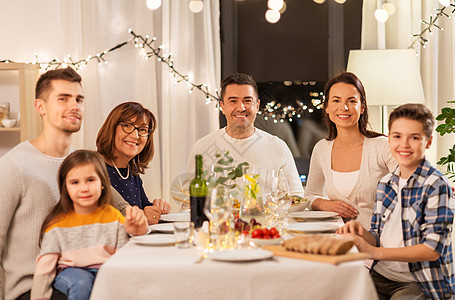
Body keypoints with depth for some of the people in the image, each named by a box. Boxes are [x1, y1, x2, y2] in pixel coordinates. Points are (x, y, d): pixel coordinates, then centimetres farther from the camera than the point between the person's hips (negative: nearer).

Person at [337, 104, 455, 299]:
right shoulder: (385, 184, 10)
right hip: (382, 275, 6)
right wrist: (360, 231, -8)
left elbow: (432, 249, -17)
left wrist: (374, 252, -21)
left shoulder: (436, 185, -11)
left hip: (423, 283, -5)